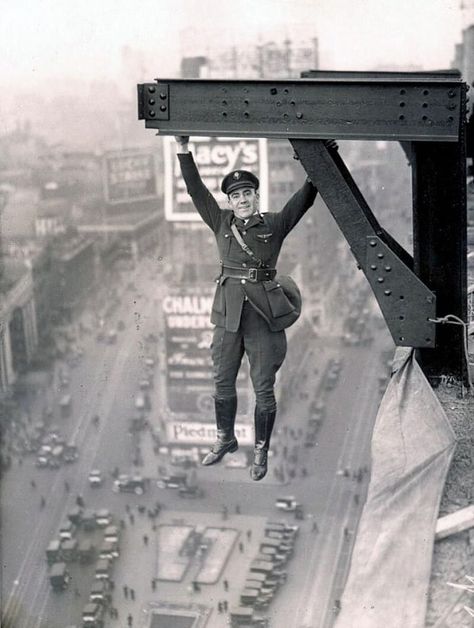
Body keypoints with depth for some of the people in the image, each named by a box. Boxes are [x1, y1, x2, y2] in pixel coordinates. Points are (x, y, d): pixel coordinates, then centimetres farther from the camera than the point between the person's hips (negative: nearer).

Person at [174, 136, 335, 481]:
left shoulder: (275, 225, 2)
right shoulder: (221, 223, 8)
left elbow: (305, 197, -3)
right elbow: (197, 190, 5)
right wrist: (184, 151, -2)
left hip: (264, 313, -3)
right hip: (228, 312, 3)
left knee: (264, 387, 3)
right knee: (223, 382, 14)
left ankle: (261, 451, 17)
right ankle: (225, 440, 34)